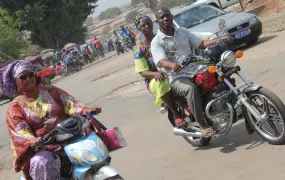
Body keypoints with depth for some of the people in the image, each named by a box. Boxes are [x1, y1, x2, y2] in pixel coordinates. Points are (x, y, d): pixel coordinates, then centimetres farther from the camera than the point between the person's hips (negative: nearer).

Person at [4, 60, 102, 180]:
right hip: (43, 148, -3)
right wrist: (33, 141, -32)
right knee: (42, 164, -33)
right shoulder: (15, 107, 2)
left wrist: (86, 111, -22)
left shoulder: (49, 90, 10)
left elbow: (69, 103, -2)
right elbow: (20, 133, -10)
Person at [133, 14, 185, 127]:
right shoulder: (139, 49, 0)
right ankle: (176, 114, -28)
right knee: (161, 83, -40)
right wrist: (155, 73, -29)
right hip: (154, 79, -3)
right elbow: (143, 72, -7)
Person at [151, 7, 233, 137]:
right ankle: (202, 125, -28)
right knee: (191, 89, -36)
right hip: (177, 78, -6)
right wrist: (172, 65, -44)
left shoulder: (183, 32, 14)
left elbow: (201, 44, 12)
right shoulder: (157, 42, -4)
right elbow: (161, 61, -20)